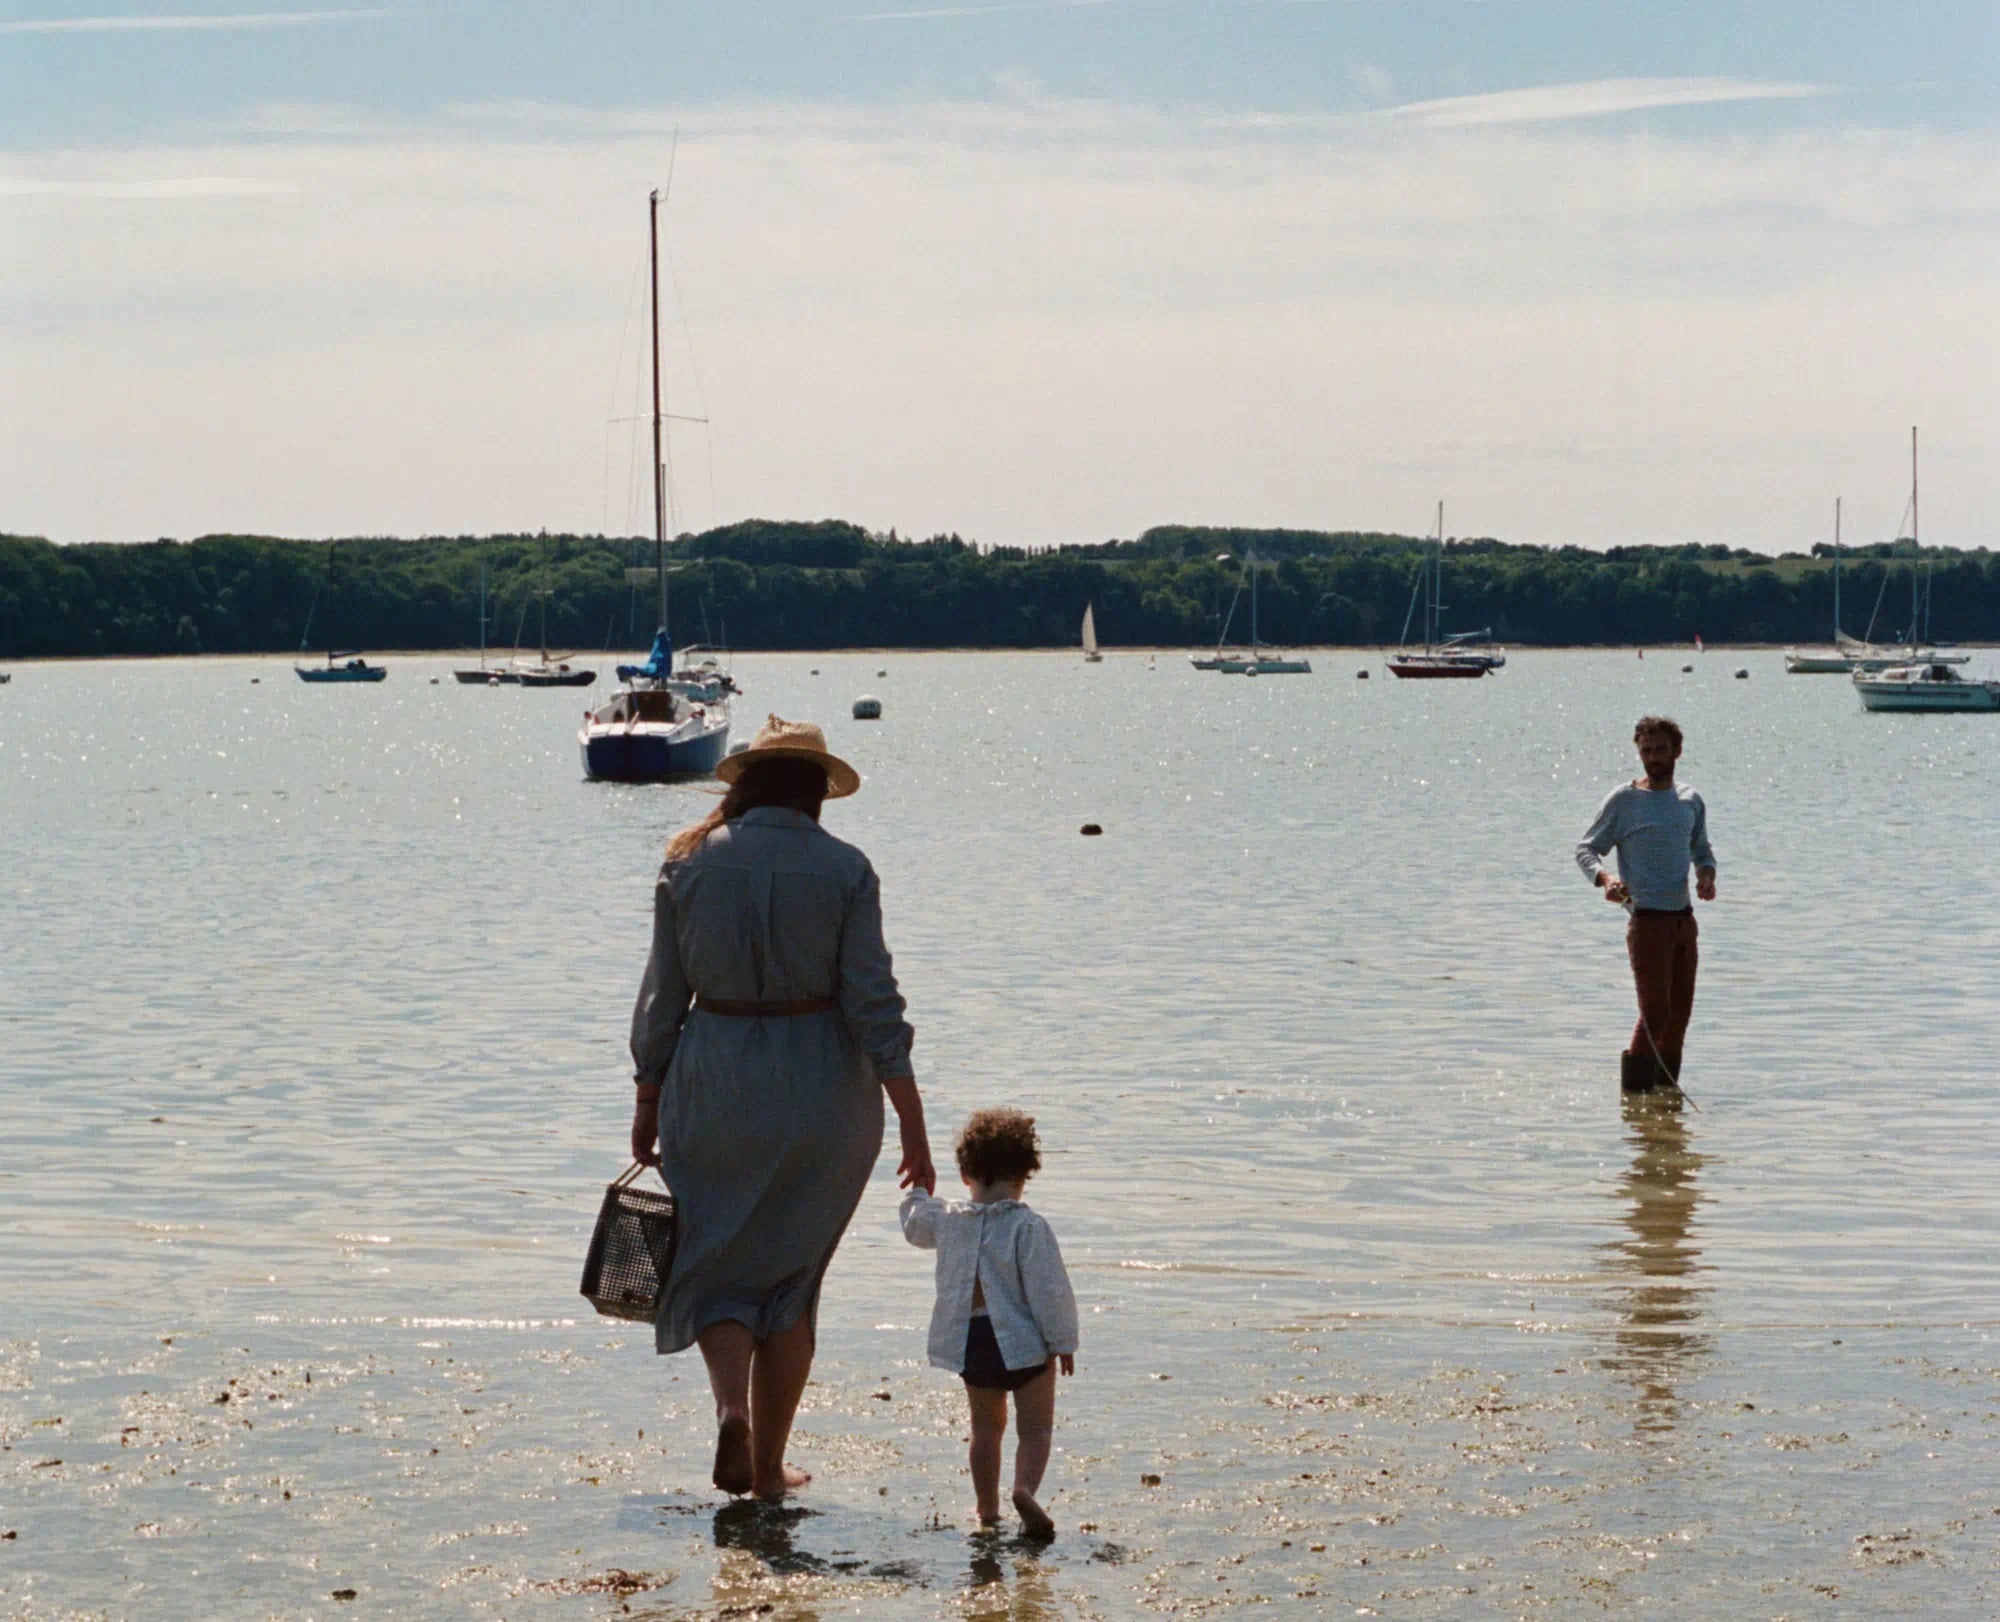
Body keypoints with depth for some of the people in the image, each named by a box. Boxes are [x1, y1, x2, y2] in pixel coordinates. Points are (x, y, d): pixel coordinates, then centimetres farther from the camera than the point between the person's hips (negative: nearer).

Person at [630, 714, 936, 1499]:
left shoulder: (690, 864, -2)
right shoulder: (844, 870, -6)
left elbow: (662, 996, 1)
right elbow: (874, 1004, -10)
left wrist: (648, 1102, 11)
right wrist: (913, 1128, -9)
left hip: (714, 1080, 0)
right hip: (822, 1087, 0)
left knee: (713, 1261, 13)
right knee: (790, 1273, 13)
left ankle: (731, 1406, -14)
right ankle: (769, 1467, 16)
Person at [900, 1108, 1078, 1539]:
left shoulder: (947, 1220, 1)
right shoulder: (1028, 1227, -15)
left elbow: (914, 1227, 25)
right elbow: (1048, 1289, -13)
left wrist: (917, 1192, 46)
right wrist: (1063, 1341, -3)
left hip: (970, 1341, 4)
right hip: (1023, 1339, -4)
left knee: (986, 1426, 19)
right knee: (1035, 1426, 3)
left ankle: (987, 1508, 22)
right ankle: (1026, 1487, -22)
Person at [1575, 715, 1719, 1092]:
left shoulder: (1690, 801, 12)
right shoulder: (1624, 800, -3)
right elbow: (1586, 849, -2)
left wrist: (1706, 875, 1)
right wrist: (1604, 878, -23)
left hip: (1684, 919, 6)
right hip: (1648, 920, -6)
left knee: (1680, 1014, 8)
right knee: (1655, 1011, -12)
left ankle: (1666, 1085, 19)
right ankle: (1635, 1090, -4)